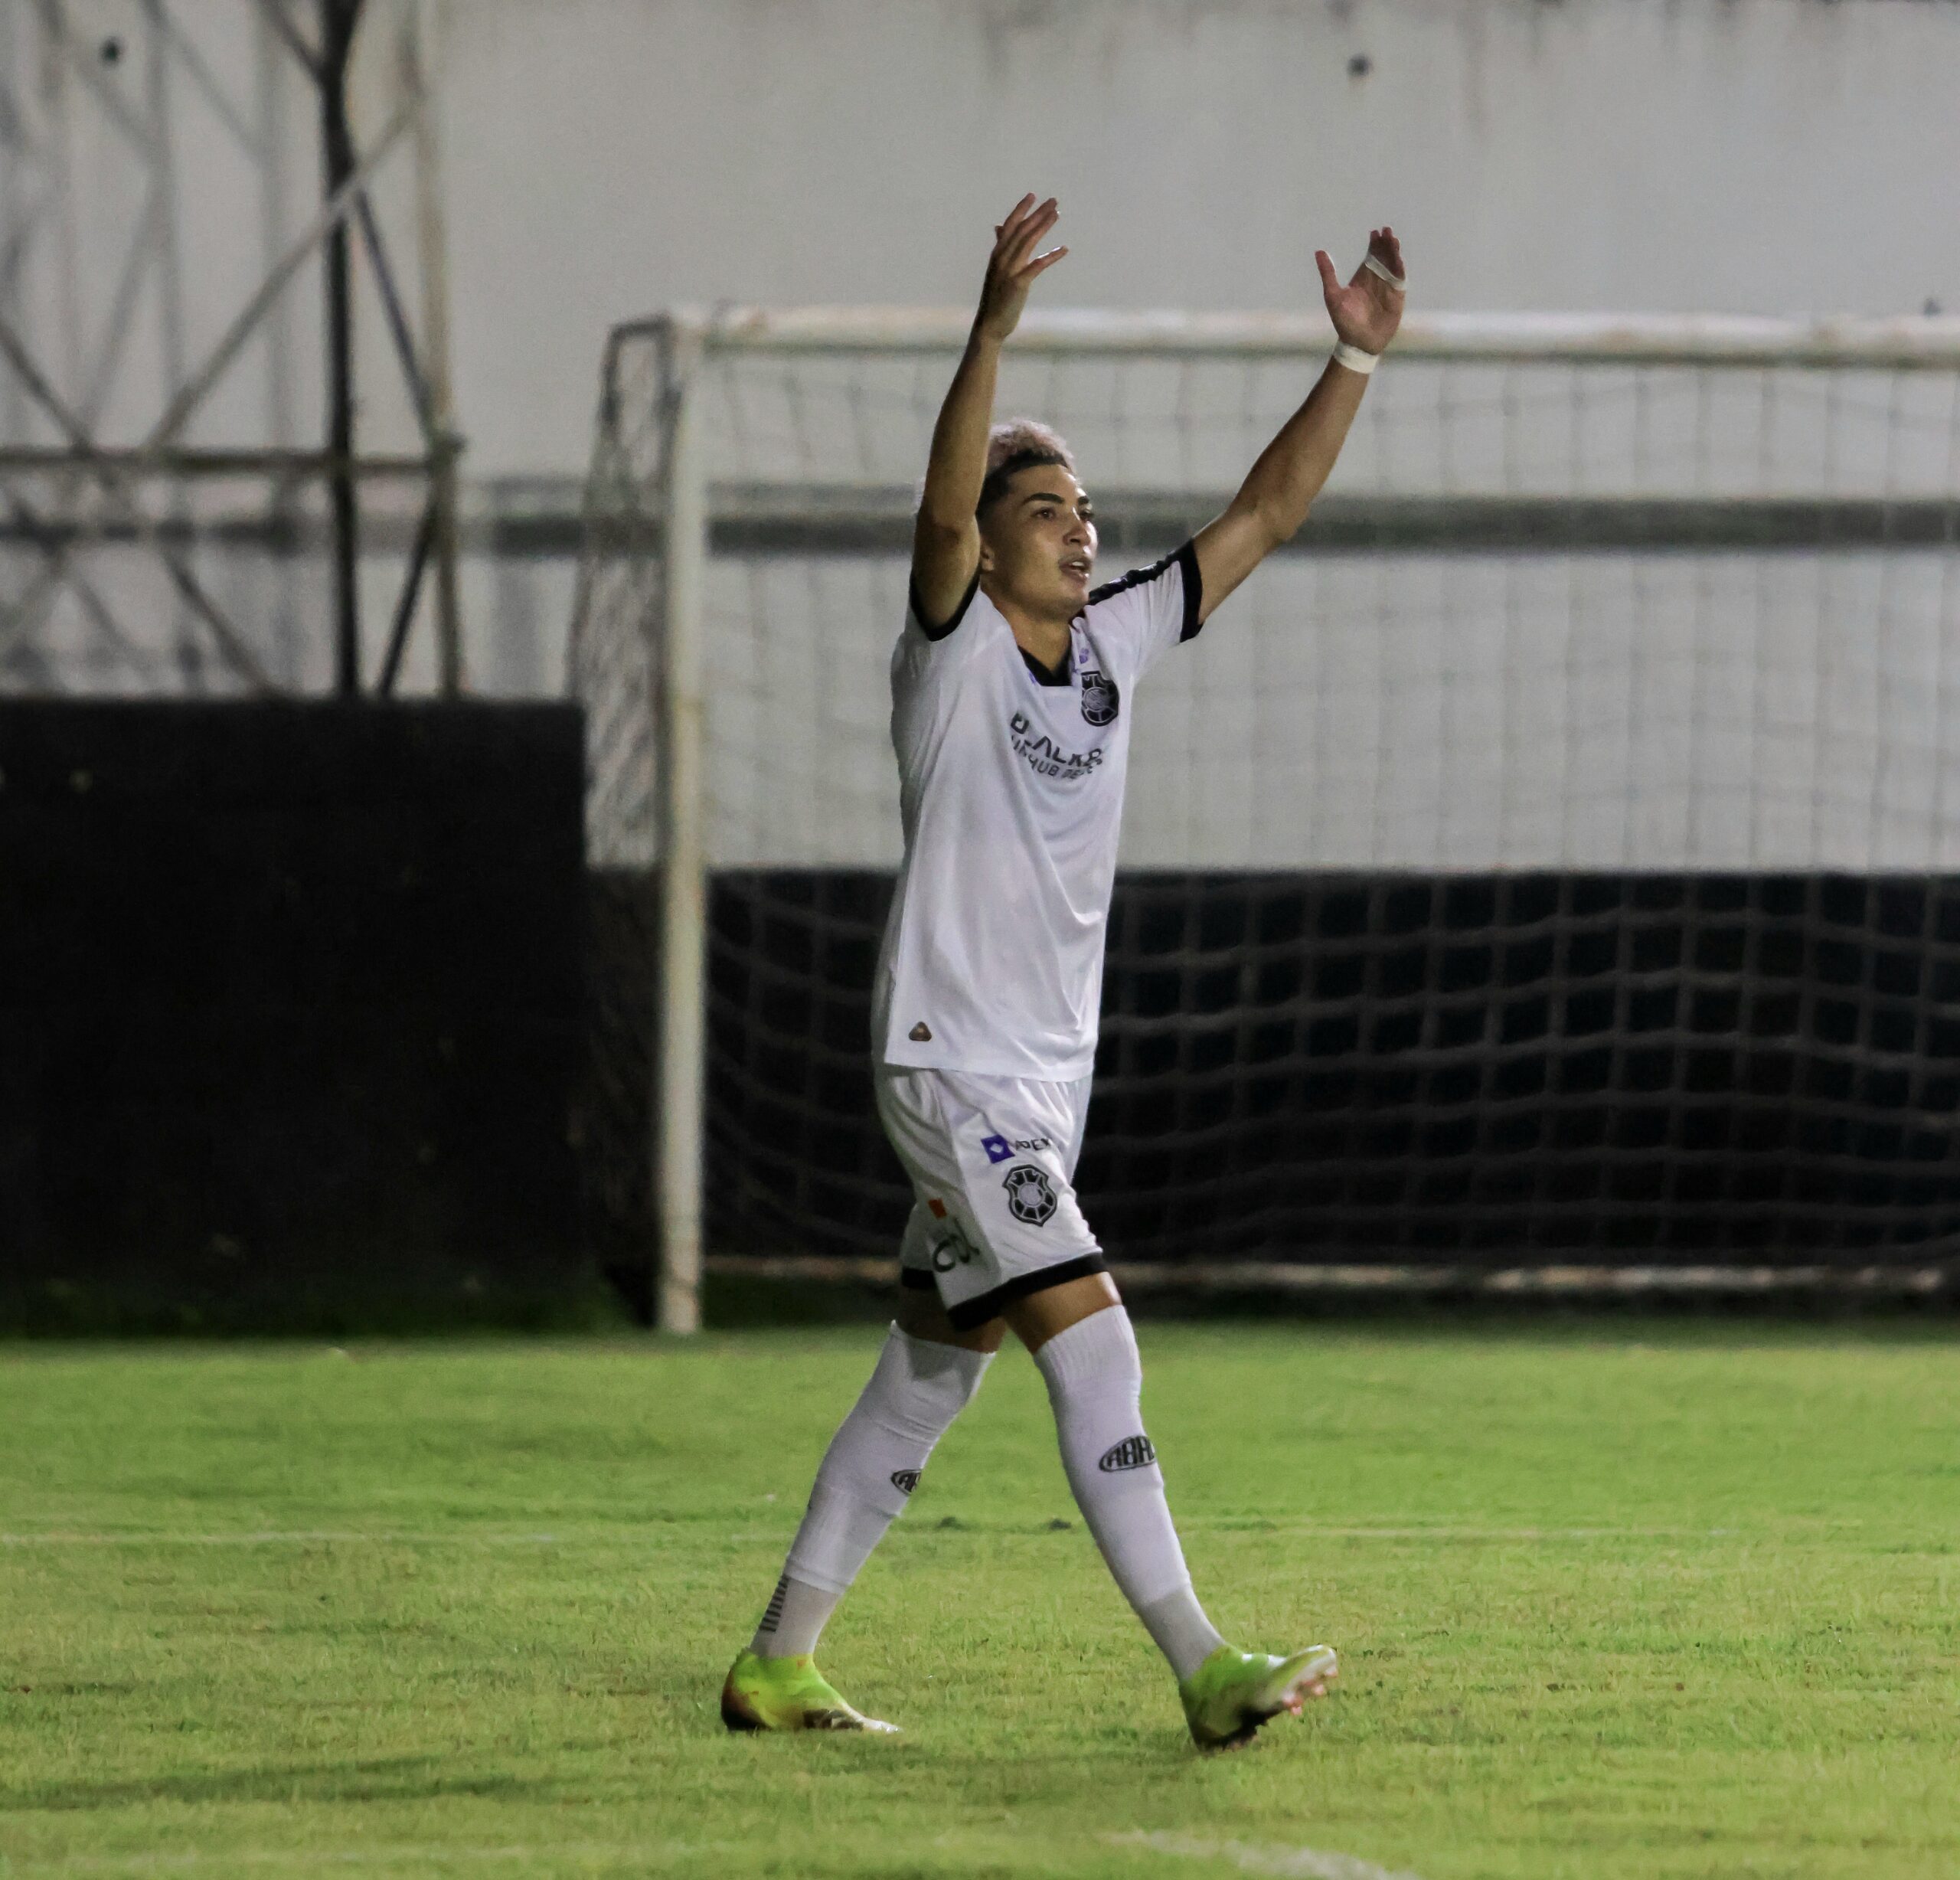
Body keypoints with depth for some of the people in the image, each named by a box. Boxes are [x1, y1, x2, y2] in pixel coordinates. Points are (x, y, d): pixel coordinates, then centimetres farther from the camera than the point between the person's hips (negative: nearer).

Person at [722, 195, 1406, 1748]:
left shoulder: (1117, 641, 8)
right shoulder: (953, 647, -9)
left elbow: (1267, 515, 7)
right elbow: (946, 508, -29)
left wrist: (1357, 361, -4)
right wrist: (997, 327, -42)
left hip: (1050, 1073, 8)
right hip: (949, 1066, -8)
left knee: (932, 1376, 12)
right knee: (1089, 1337, -17)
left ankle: (779, 1663, 20)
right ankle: (1202, 1669, -20)